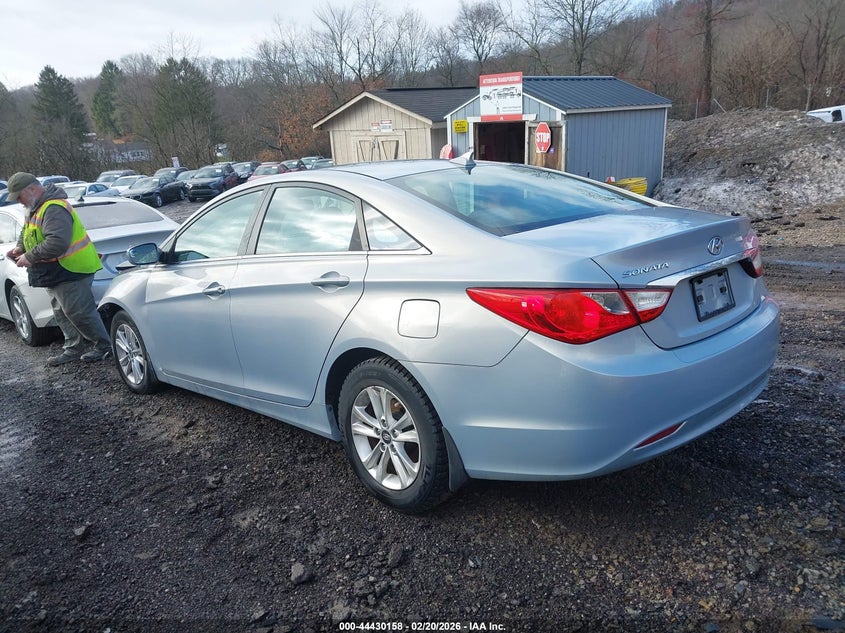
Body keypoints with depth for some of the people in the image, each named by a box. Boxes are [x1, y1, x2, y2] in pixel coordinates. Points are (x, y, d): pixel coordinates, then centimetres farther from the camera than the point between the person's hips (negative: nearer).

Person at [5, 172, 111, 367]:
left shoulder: (53, 209, -23)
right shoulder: (36, 208, 12)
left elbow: (57, 242, -33)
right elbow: (27, 231, 27)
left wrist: (30, 257, -25)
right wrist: (20, 248, 7)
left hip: (71, 270, -11)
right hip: (56, 272, 11)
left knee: (79, 312, -5)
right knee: (62, 312, 14)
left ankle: (103, 345, 9)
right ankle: (73, 349, 22)